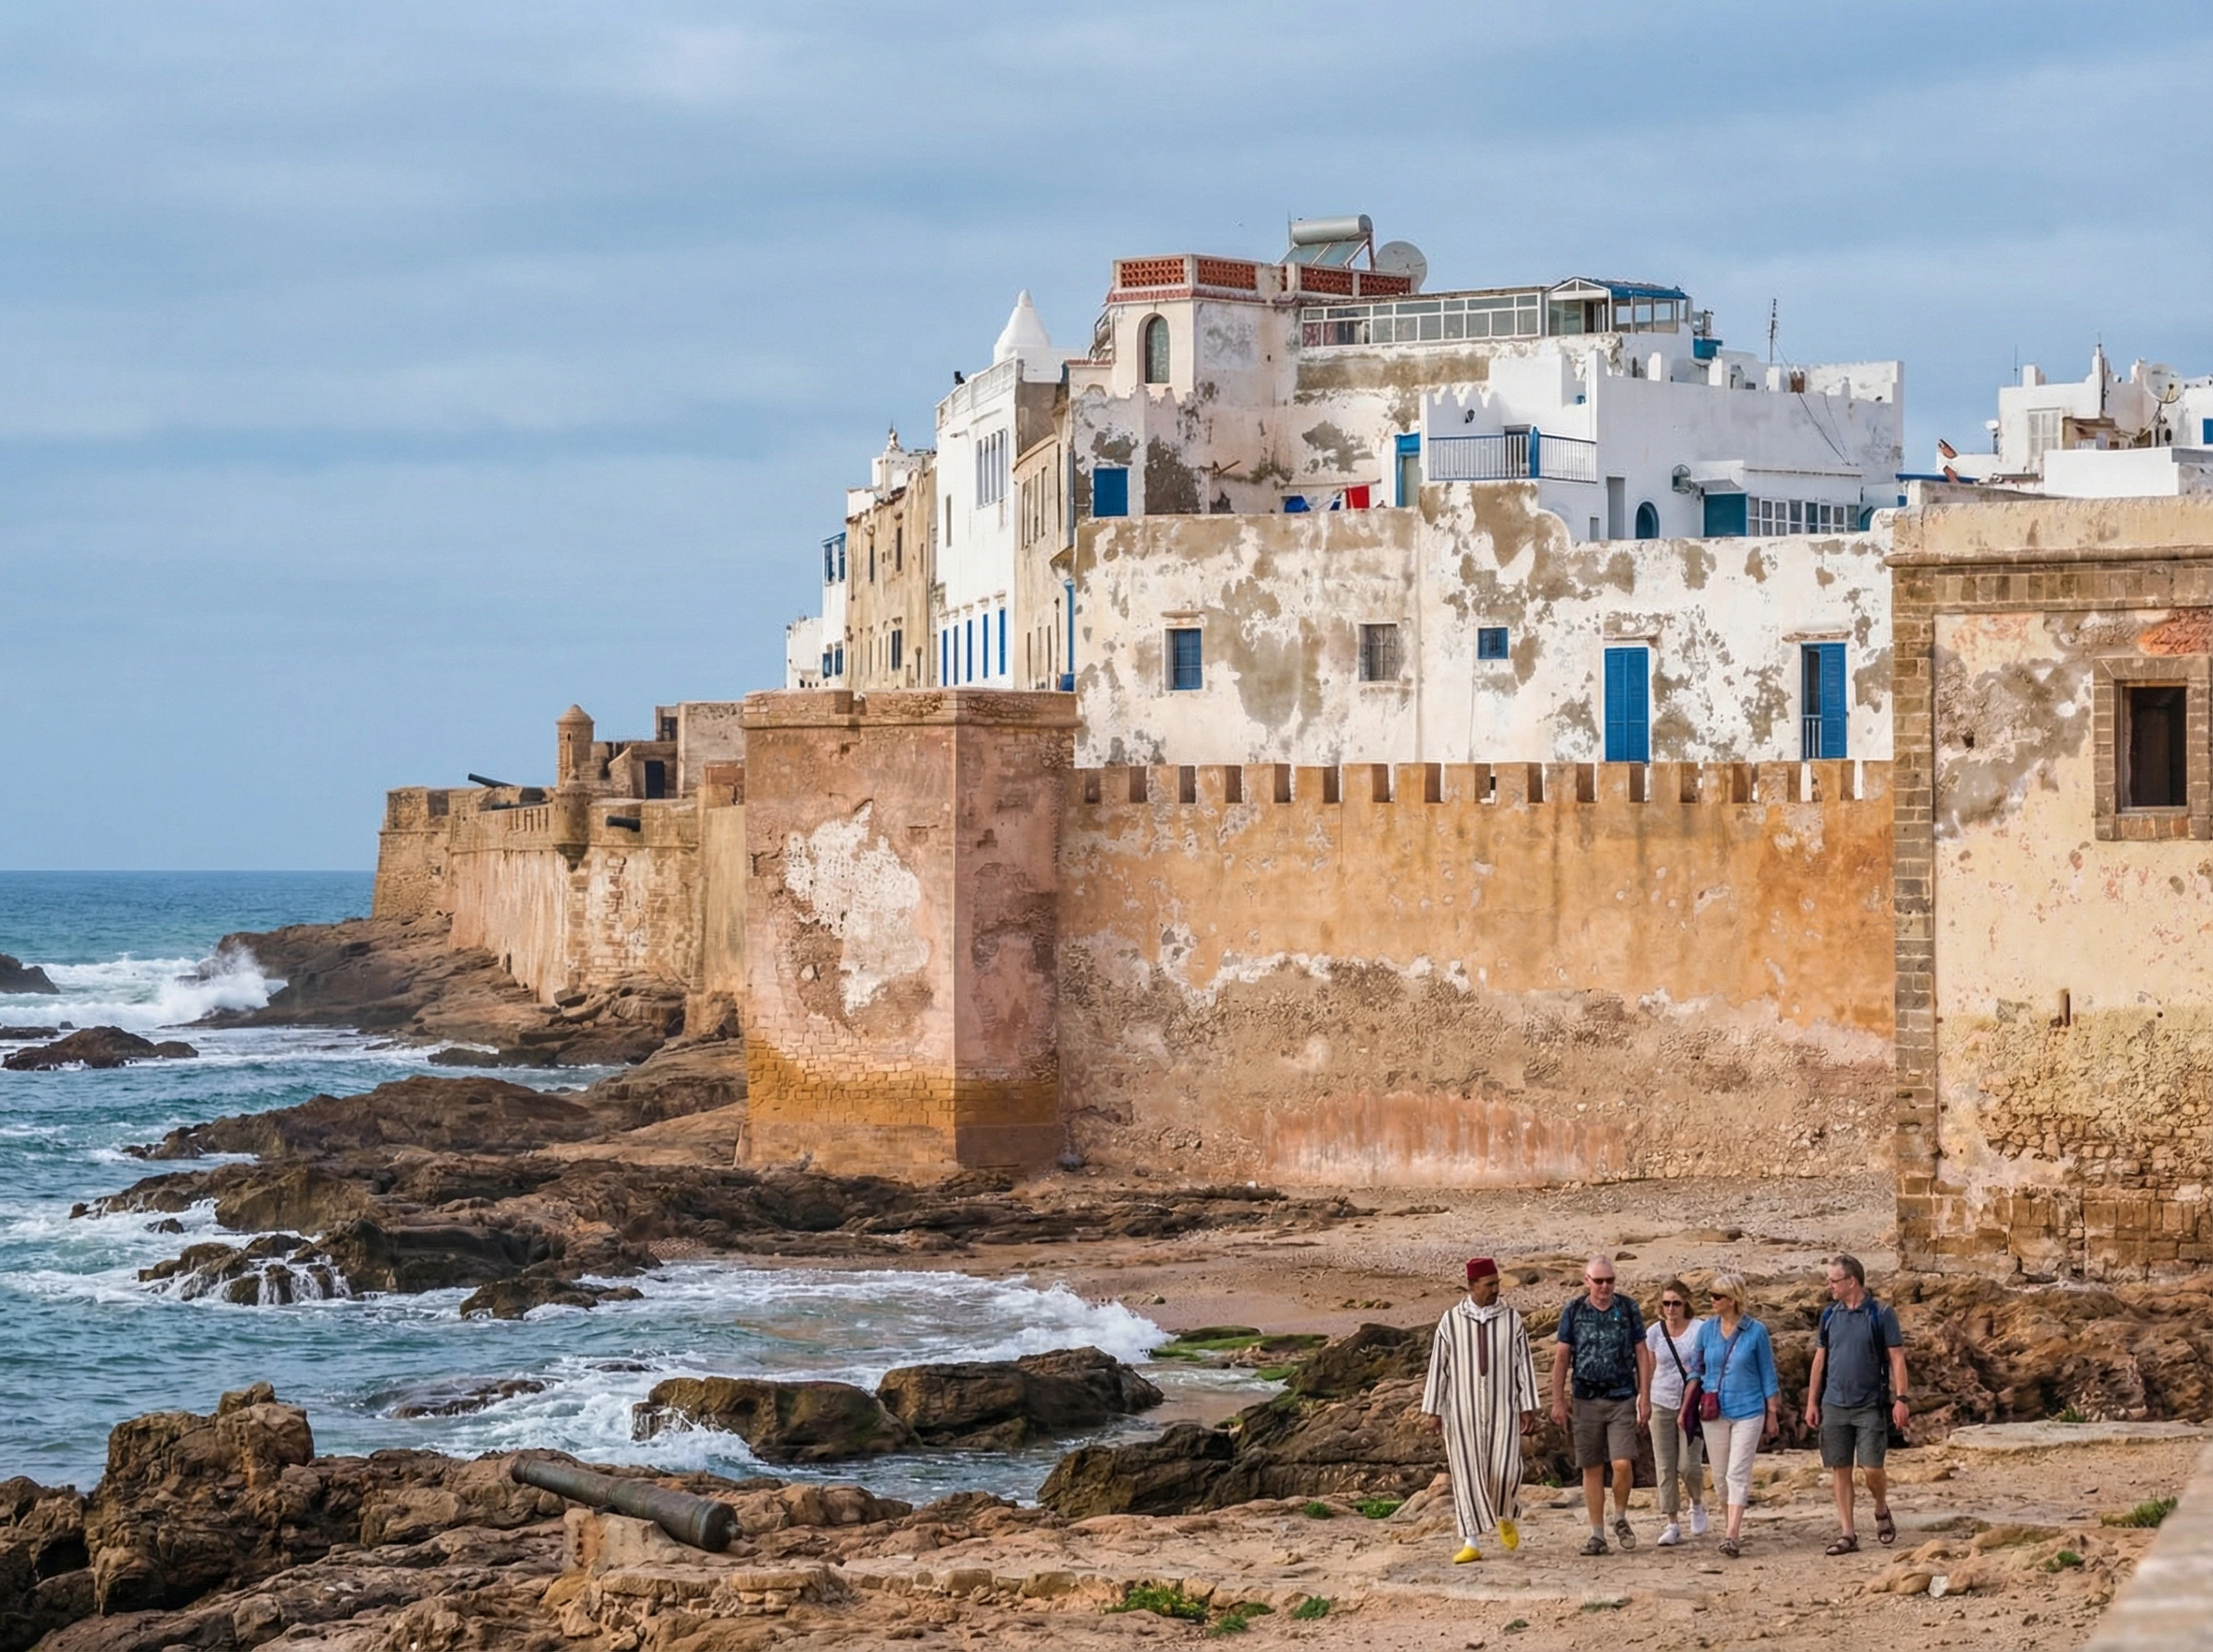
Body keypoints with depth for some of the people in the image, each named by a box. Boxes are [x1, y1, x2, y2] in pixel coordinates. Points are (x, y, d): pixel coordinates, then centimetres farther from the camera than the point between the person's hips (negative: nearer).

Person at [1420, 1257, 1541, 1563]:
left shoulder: (1511, 1319, 0)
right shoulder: (1451, 1321, -2)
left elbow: (1524, 1365, 2)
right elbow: (1438, 1366, 0)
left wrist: (1529, 1409, -2)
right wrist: (1433, 1411, -3)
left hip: (1502, 1408, 0)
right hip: (1463, 1409, 0)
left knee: (1505, 1471, -9)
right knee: (1468, 1474, -3)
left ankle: (1504, 1515, 25)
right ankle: (1471, 1544, 1)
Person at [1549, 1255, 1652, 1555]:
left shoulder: (1627, 1309, 3)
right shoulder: (1574, 1312, 3)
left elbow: (1642, 1353, 5)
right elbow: (1561, 1357, 5)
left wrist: (1643, 1397, -1)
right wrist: (1558, 1401, 1)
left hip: (1622, 1398, -1)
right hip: (1587, 1398, 1)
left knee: (1623, 1463, -13)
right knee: (1592, 1469, 3)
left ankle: (1620, 1519, 11)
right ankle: (1597, 1534, 10)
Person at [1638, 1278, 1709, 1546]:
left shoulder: (1700, 1330, -4)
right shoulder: (1655, 1333, 4)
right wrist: (1645, 1405, 15)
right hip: (1662, 1403, 3)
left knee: (1688, 1464, -9)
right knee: (1665, 1466, 0)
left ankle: (1698, 1503, 21)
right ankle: (1671, 1523, 6)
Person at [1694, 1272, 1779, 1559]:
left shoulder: (1756, 1332, -5)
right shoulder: (1706, 1330, 4)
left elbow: (1768, 1376, 2)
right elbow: (1697, 1371, 13)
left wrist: (1772, 1414, 2)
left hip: (1748, 1411, -4)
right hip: (1714, 1413, 4)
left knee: (1738, 1473, -11)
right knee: (1720, 1474, 9)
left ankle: (1733, 1535, -16)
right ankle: (1734, 1522, 28)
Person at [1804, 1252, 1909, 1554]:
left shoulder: (1880, 1315, -4)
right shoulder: (1830, 1315, 8)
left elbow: (1897, 1359, -4)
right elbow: (1820, 1360, 13)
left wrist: (1900, 1399, -12)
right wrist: (1812, 1402, 9)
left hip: (1870, 1405, -4)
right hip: (1835, 1405, 4)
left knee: (1872, 1468, -7)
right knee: (1840, 1470, 2)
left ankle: (1882, 1511, 22)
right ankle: (1847, 1534, 7)